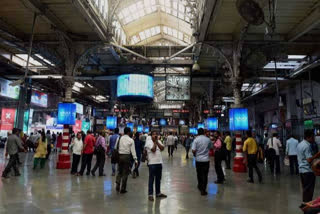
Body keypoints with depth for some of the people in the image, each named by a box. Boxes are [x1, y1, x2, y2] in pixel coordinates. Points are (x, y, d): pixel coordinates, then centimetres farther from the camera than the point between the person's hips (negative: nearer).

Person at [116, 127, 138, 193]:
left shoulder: (119, 138, 1)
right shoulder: (131, 140, -5)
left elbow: (116, 147, 2)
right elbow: (133, 150, -7)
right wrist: (135, 160, -5)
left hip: (120, 156, 3)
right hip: (127, 156, -3)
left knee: (119, 172, 19)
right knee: (125, 173, 6)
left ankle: (117, 186, 11)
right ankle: (123, 189, 12)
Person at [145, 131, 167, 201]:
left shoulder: (158, 141, 12)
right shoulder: (149, 142, -7)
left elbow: (162, 148, -4)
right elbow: (153, 150, -20)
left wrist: (157, 141, -9)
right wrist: (154, 141, -12)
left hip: (159, 162, 6)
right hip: (152, 163, -6)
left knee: (158, 179, 15)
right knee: (151, 179, -1)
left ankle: (158, 193, 27)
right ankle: (150, 194, 7)